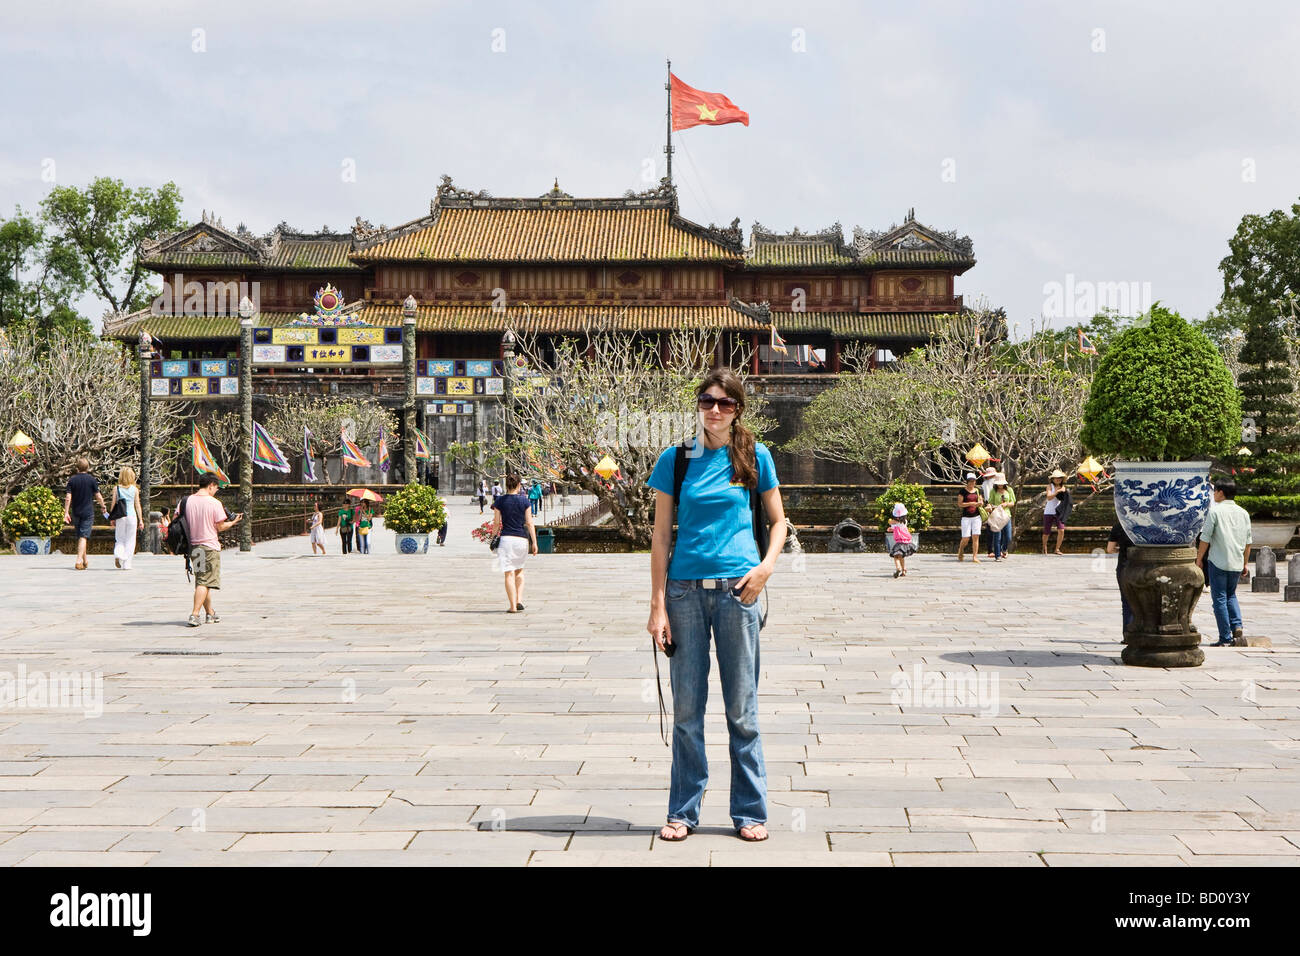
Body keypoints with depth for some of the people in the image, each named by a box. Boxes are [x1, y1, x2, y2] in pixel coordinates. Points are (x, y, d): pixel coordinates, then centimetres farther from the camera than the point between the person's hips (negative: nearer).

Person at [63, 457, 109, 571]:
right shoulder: (91, 479, -4)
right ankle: (79, 561, -21)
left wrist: (66, 513, -5)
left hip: (76, 512, 3)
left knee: (80, 536, 15)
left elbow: (68, 498, -5)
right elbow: (98, 496, -2)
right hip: (88, 512, -3)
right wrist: (103, 507, 14)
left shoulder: (72, 480, 2)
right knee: (83, 537, -7)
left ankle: (85, 561, 26)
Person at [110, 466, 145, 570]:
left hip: (120, 516, 1)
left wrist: (112, 518, 9)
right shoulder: (135, 489, 1)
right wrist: (140, 519, 8)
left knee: (120, 539, 12)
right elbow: (137, 505, 3)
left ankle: (118, 554, -17)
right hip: (132, 515, 0)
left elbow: (114, 504, 2)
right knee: (130, 541, 6)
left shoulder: (116, 488, 1)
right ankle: (126, 564, 3)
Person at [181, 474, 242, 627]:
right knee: (204, 582, -4)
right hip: (209, 547, -6)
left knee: (200, 580, 17)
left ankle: (210, 613, 27)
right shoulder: (215, 503, -11)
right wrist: (234, 521, 10)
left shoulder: (186, 501, 2)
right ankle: (195, 614, -15)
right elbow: (220, 527, -8)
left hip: (192, 546, 6)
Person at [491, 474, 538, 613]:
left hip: (506, 538, -1)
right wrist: (534, 543, 1)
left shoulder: (499, 501, 0)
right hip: (522, 539, 1)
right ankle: (519, 600, 8)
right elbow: (529, 523, -1)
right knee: (519, 571, 20)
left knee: (509, 573, -1)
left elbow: (496, 523, 0)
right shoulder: (524, 501, 0)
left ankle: (512, 605, -6)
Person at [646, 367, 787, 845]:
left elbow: (778, 520, 13)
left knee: (741, 707, 5)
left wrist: (767, 565, -6)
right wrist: (658, 604, -2)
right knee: (686, 707, 6)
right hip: (685, 589, 1)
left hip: (736, 589, 0)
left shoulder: (754, 456, 4)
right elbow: (661, 536, 4)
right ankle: (683, 810, 17)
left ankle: (750, 811, 16)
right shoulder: (675, 459, 3)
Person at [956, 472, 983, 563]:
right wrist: (971, 503, -18)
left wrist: (980, 503, -7)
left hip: (976, 516, 3)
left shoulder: (977, 491, 11)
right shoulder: (962, 491, -2)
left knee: (975, 537, -5)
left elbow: (981, 502, 17)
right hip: (966, 517, -3)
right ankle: (960, 552, 25)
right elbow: (960, 504, -7)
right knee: (965, 538, -4)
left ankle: (975, 557, -4)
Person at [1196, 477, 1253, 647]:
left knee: (1219, 598, 1)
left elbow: (1205, 538, -9)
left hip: (1218, 562, -5)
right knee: (1231, 595, 21)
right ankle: (1237, 626, 1)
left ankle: (1225, 638, 0)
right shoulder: (1243, 513, 9)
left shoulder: (1215, 511, -8)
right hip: (1237, 563, 5)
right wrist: (1245, 563, 20)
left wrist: (1199, 559, 1)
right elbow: (1248, 542, 12)